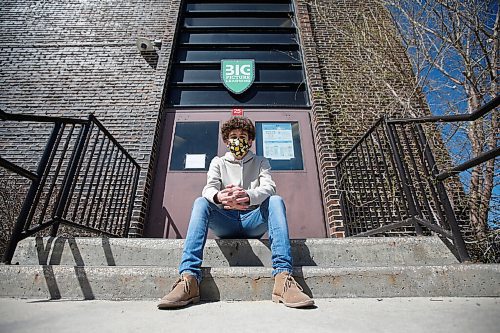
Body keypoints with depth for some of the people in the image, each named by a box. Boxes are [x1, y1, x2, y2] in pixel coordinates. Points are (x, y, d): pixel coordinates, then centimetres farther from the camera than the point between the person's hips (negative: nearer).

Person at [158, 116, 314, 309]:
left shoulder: (261, 162, 16)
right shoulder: (218, 162, 16)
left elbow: (269, 187, -5)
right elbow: (209, 188, -4)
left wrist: (248, 196, -31)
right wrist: (219, 197, -33)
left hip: (253, 221, 0)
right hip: (225, 223, 0)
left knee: (276, 201, -27)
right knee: (201, 202, -26)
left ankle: (283, 277, -39)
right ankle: (189, 279, -38)